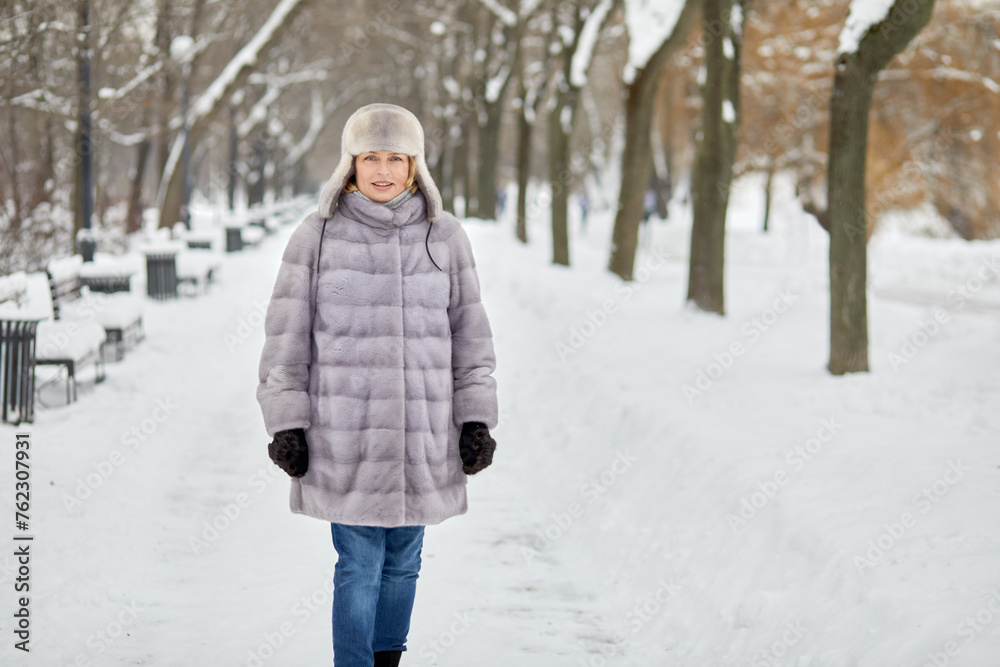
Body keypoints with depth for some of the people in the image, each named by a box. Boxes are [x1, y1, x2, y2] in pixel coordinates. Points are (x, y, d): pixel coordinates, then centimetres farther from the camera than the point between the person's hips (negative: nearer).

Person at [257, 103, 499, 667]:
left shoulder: (445, 237, 5)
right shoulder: (317, 237, 0)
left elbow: (470, 333, 10)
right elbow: (287, 338, 2)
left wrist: (477, 420, 5)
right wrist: (286, 425, -2)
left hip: (423, 439, 2)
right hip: (344, 437, -2)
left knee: (402, 564, 11)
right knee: (359, 568, -4)